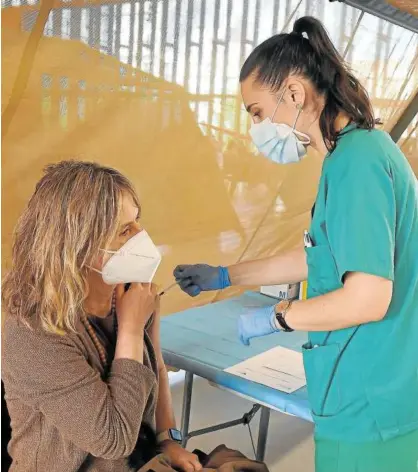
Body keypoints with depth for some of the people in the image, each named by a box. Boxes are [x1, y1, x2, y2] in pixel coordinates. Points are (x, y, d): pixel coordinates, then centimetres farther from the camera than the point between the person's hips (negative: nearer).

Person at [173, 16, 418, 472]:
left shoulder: (356, 161, -23)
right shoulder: (358, 151, 9)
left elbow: (368, 298, -28)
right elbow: (322, 257, 16)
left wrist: (274, 317, -13)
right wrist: (225, 276, 16)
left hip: (371, 405, -9)